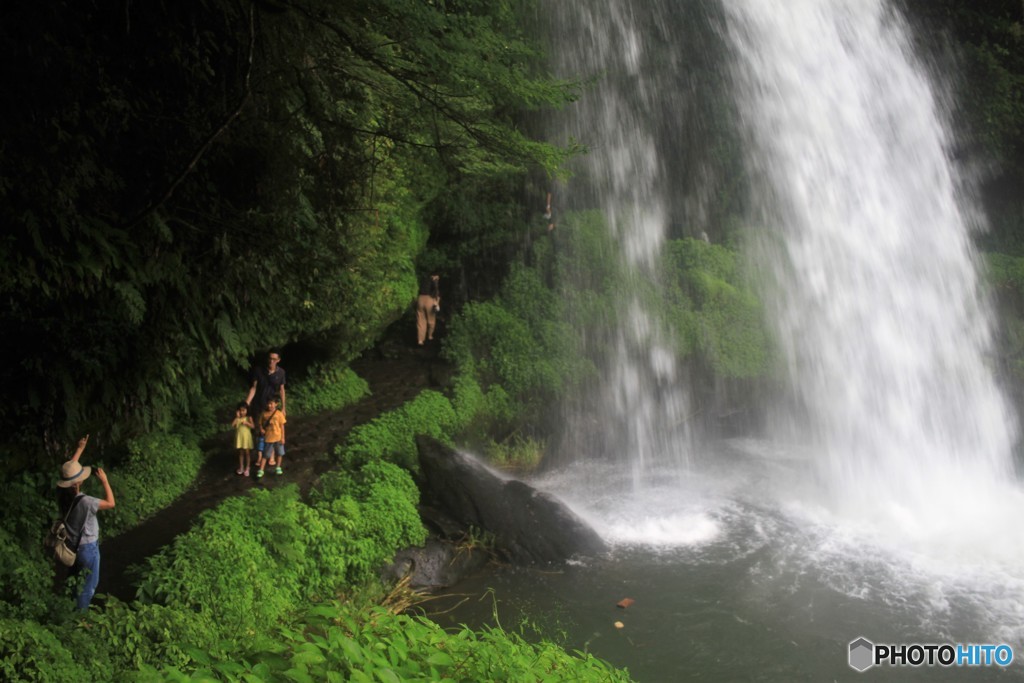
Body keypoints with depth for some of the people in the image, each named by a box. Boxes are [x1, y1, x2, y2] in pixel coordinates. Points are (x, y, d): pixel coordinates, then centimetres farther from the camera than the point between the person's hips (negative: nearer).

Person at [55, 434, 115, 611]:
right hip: (87, 547, -7)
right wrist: (104, 481, -15)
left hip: (71, 545, 7)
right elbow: (110, 504, -20)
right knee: (89, 584, 14)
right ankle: (79, 615, 25)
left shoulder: (61, 493, -15)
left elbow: (69, 470, 1)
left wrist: (80, 448, 7)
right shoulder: (85, 502, -35)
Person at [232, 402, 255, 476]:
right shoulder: (237, 418, 1)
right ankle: (241, 467, 24)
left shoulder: (248, 418, -5)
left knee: (247, 453, 4)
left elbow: (253, 426, -15)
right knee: (240, 453, 12)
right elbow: (232, 425, -15)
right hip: (239, 438, 2)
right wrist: (237, 417, -16)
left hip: (246, 437, -2)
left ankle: (247, 468, 13)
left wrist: (246, 423, -29)